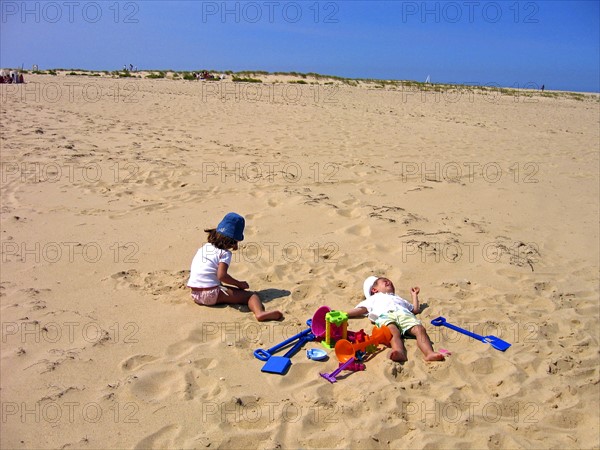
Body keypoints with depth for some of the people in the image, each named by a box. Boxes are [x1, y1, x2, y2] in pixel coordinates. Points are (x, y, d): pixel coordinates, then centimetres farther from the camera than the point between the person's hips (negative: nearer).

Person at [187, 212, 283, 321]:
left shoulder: (204, 247, 18)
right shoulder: (225, 253, -4)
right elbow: (221, 276, -19)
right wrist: (239, 284, -5)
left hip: (195, 295, 8)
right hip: (211, 295, -7)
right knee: (251, 295, -12)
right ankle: (259, 312, -42)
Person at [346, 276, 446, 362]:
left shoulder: (398, 298, 50)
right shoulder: (373, 299, 43)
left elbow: (416, 309, 44)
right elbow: (361, 309, 28)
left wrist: (414, 295, 50)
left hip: (404, 314, 3)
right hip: (385, 315, -3)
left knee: (420, 329, -29)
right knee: (394, 332, -39)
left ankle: (429, 353, -51)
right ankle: (400, 353, -64)